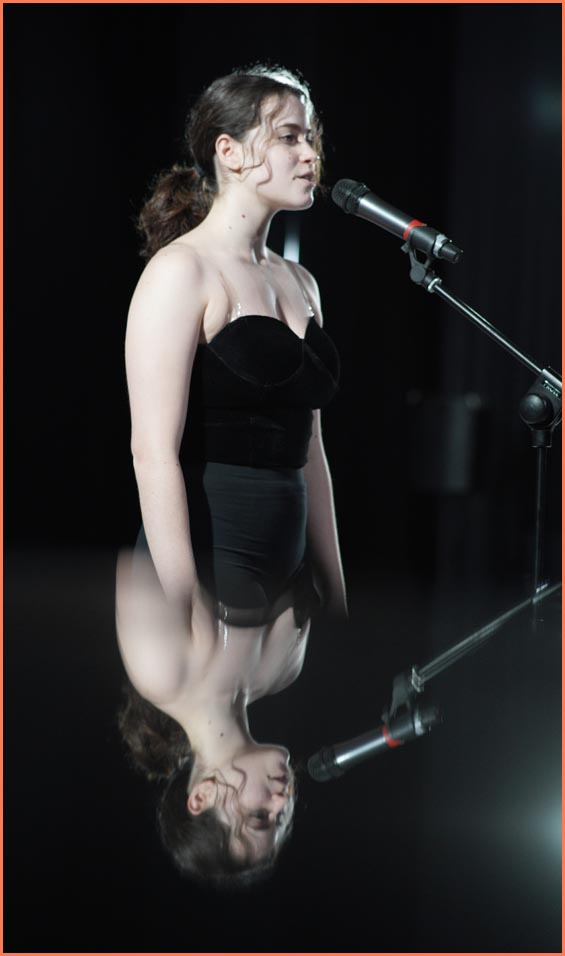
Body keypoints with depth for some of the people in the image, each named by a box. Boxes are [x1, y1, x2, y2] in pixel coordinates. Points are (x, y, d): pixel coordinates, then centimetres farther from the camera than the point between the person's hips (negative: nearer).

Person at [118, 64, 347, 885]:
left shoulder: (298, 283, 16)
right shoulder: (184, 270, -8)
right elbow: (154, 452, -15)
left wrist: (335, 597, 15)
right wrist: (187, 623, -21)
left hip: (284, 581, 7)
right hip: (200, 569, -7)